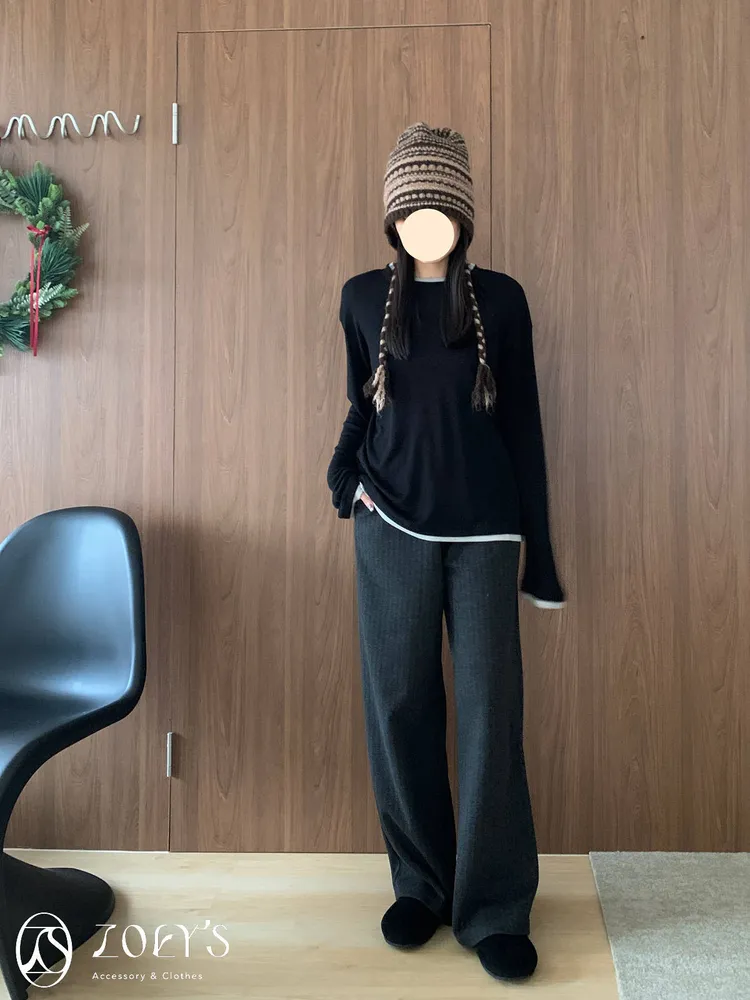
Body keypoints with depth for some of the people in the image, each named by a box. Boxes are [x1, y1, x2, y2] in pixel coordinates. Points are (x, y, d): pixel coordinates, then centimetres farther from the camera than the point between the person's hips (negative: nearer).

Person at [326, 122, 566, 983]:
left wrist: (541, 548, 1)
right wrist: (344, 474, -5)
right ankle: (421, 885, 25)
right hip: (391, 527, 1)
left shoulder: (500, 299, 3)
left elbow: (523, 425, 3)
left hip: (482, 529, -1)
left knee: (490, 709, 0)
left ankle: (494, 906, 16)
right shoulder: (364, 297, 7)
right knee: (399, 705, 5)